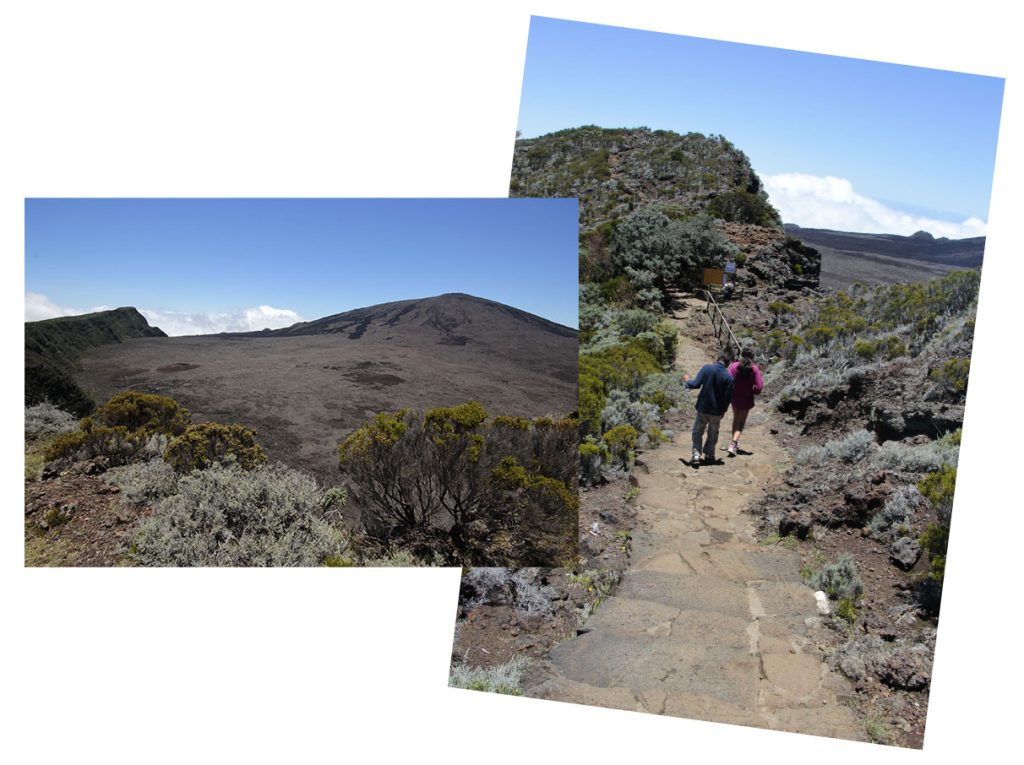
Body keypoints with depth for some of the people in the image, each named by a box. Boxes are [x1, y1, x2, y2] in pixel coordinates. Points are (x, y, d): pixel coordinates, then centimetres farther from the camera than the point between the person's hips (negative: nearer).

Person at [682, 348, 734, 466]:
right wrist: (723, 410, 10)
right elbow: (728, 397, -6)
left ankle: (696, 455, 0)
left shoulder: (707, 368, -14)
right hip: (717, 411, 1)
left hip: (702, 408, 0)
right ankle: (709, 455, 29)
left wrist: (687, 381, 6)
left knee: (698, 432, 12)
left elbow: (696, 384, -15)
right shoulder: (729, 377, -11)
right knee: (713, 433, 20)